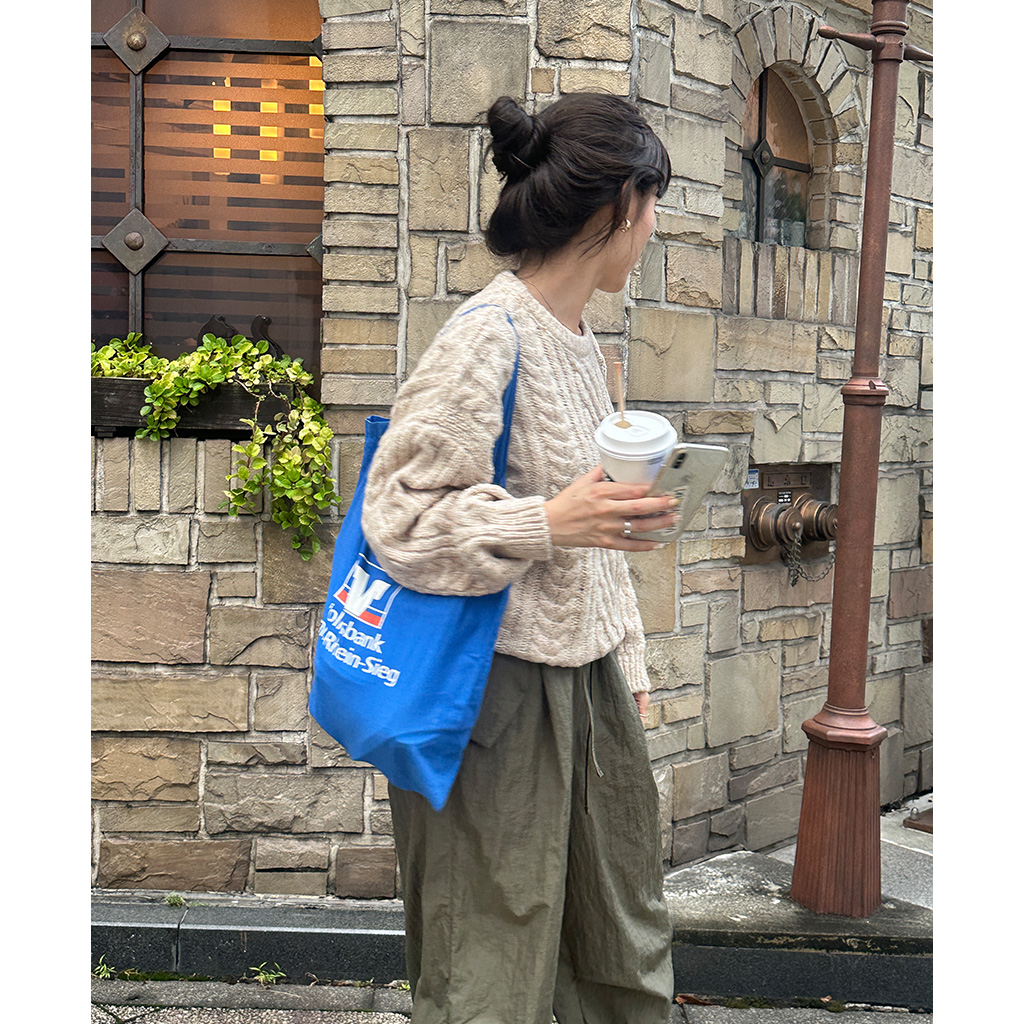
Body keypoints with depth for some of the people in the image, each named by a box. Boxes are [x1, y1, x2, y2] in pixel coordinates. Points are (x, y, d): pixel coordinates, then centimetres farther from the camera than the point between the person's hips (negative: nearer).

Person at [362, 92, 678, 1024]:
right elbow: (398, 516, -17)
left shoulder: (581, 342, 11)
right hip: (503, 696, -8)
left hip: (589, 682, 8)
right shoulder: (488, 337, -16)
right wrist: (548, 524, -28)